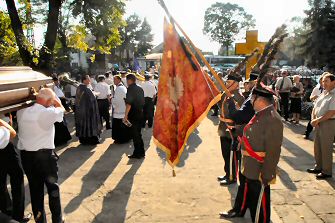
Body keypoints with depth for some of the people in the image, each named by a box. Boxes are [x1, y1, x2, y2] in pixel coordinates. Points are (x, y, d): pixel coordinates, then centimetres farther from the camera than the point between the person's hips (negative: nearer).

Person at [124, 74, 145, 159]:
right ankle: (141, 152, 22)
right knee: (138, 133, 17)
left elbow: (129, 103, -21)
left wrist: (125, 116, -20)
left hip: (133, 114, -8)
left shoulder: (131, 89, -13)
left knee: (135, 134, 0)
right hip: (140, 113, 8)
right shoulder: (140, 89, 10)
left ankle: (137, 153, 6)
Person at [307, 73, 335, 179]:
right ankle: (318, 167, 29)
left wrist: (317, 120, -15)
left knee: (326, 148, -1)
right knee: (317, 146, 15)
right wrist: (313, 119, -2)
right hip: (319, 123, 8)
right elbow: (315, 108, 14)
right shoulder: (323, 94, 13)